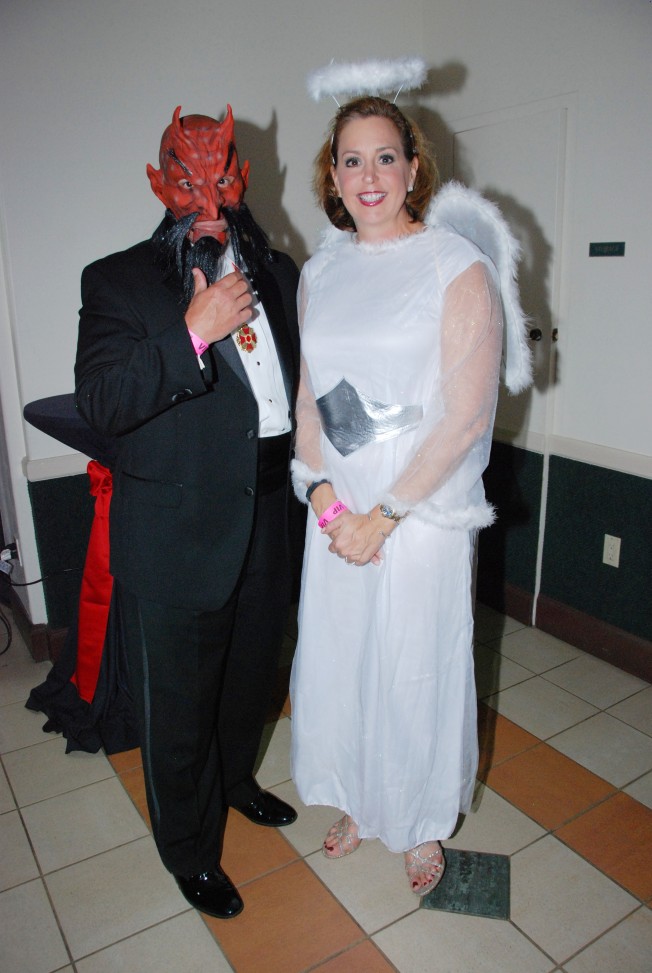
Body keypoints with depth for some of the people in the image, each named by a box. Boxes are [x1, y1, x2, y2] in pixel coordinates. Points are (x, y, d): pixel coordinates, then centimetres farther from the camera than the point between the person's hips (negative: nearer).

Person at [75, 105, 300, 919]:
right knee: (177, 700, 11)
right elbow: (99, 404, -18)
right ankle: (189, 850, 38)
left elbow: (308, 372, 14)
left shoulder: (277, 272, 9)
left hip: (265, 522, 6)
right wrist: (194, 331, -25)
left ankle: (235, 779, 55)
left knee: (250, 670, 24)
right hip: (174, 539, -5)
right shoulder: (120, 280, -6)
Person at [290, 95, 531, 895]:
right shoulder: (320, 272, 7)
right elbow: (308, 395, 8)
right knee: (337, 658, 16)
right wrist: (325, 497, -6)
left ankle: (424, 824, 40)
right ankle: (359, 804, 45)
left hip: (421, 512, -4)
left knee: (417, 668, 10)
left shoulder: (458, 266, -9)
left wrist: (385, 514, -14)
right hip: (335, 510, 5)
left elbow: (467, 415, -14)